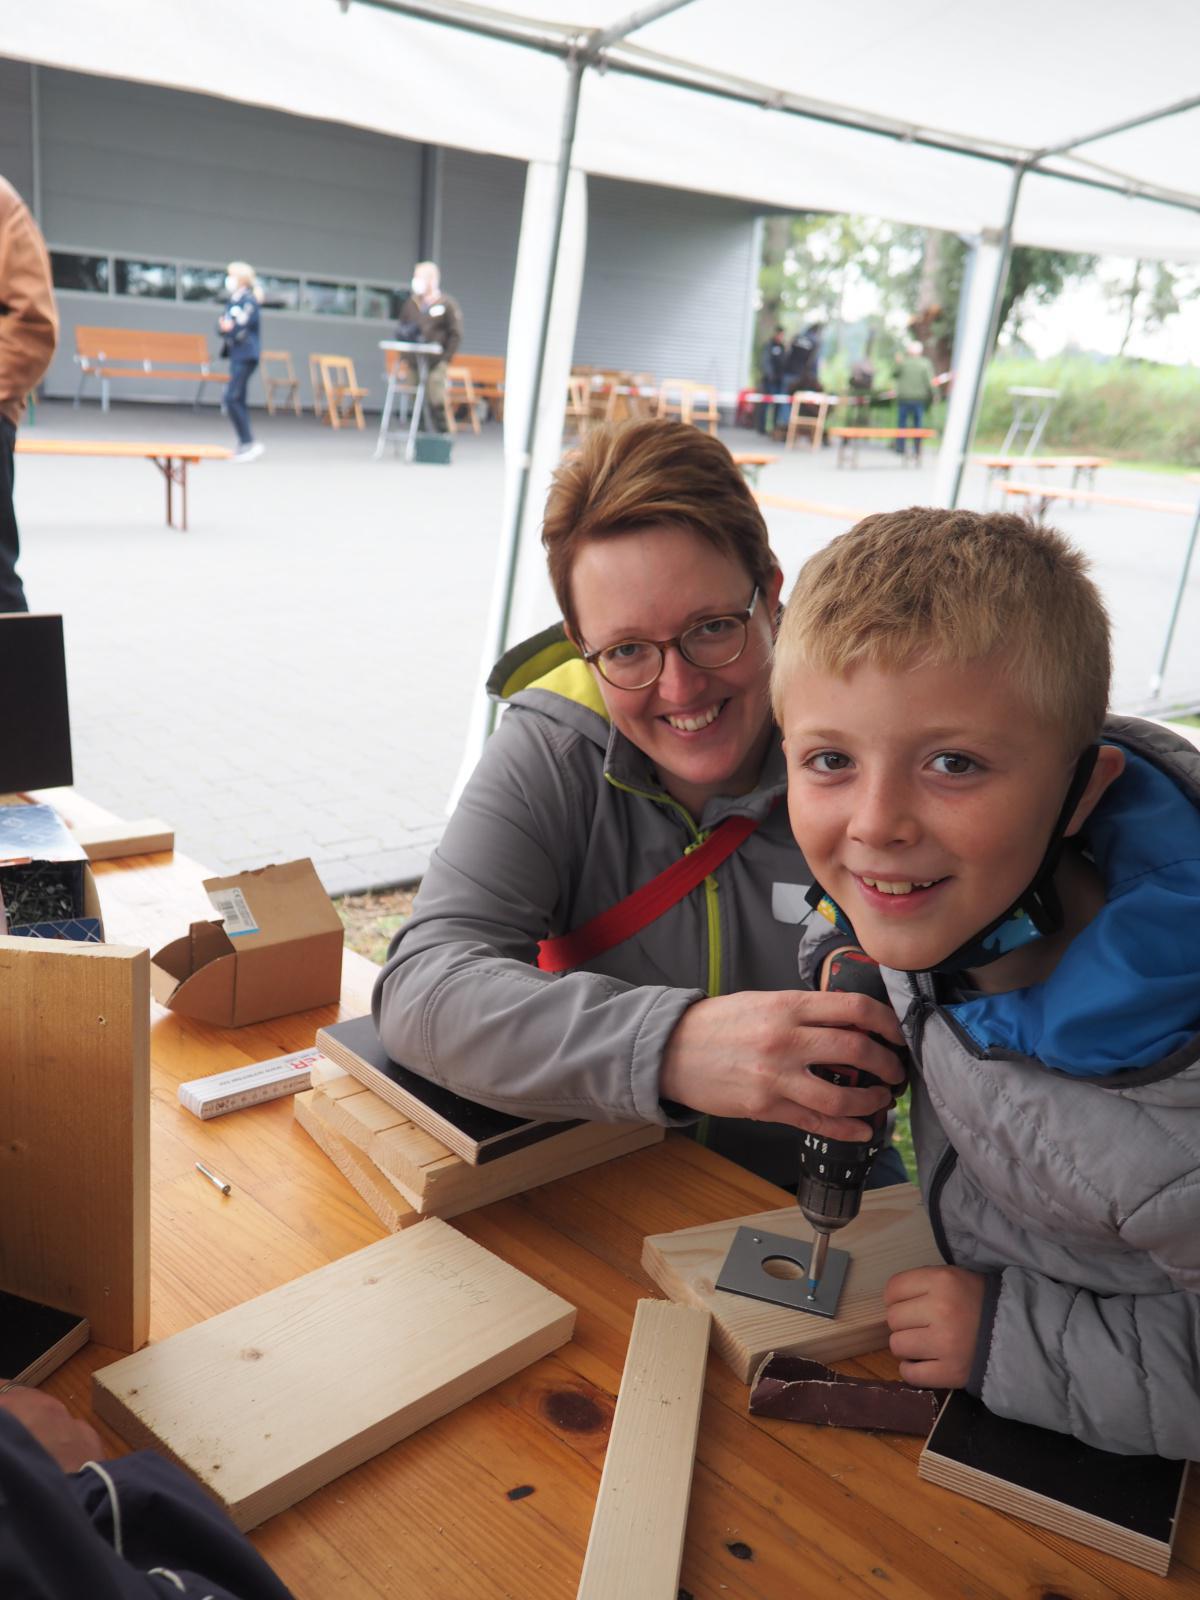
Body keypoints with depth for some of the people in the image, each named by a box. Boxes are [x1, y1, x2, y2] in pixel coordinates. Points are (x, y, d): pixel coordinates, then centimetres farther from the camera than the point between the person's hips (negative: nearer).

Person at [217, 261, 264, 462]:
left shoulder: (248, 299, -10)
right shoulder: (234, 300, 16)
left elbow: (243, 327, -17)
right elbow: (223, 324, 13)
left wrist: (227, 328, -4)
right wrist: (223, 326, -8)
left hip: (245, 354, -9)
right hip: (237, 354, 9)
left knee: (232, 398, -15)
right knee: (237, 399, 10)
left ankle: (249, 442, -11)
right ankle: (245, 445, 14)